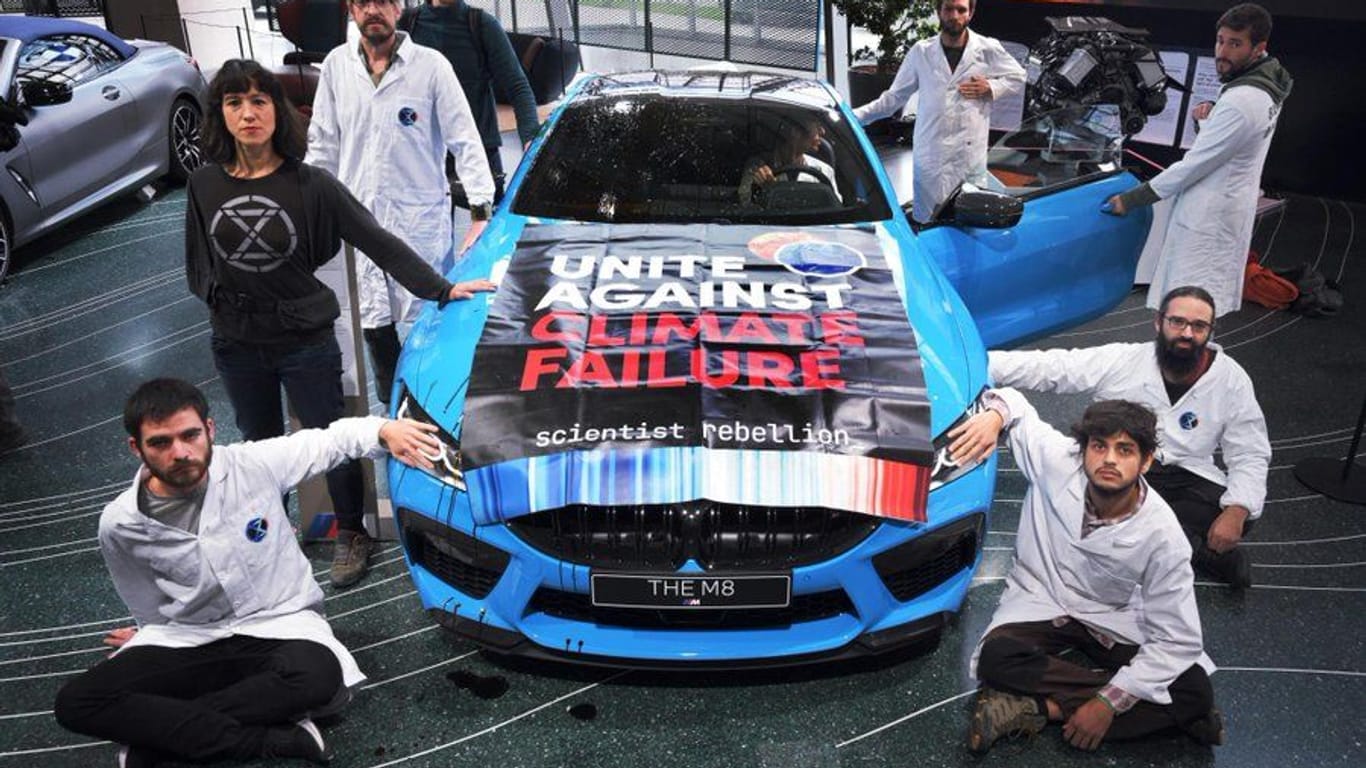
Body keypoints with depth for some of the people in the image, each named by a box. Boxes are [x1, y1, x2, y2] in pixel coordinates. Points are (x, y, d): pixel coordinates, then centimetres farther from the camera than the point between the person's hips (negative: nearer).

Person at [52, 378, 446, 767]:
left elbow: (331, 439, -1)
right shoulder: (121, 525, -8)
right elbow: (153, 610, 10)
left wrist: (384, 430, -17)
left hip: (278, 623, -1)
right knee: (75, 703, -22)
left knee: (316, 675, -36)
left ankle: (157, 736, -16)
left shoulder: (254, 464, -12)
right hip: (186, 639, 2)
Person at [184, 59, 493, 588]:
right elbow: (197, 260, 13)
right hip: (236, 347, 3)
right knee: (262, 447, 20)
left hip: (306, 342, -3)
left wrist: (440, 288, -17)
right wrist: (219, 297, 1)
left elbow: (379, 243, -13)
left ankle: (351, 535, 30)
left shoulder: (309, 185, -13)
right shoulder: (204, 186, -3)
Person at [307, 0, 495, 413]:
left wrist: (481, 211, -12)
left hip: (422, 215, -3)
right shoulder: (336, 65, 5)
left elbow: (466, 142, -5)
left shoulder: (431, 65, -5)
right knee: (375, 324, 8)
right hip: (361, 217, 4)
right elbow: (322, 143, 13)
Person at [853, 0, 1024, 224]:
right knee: (925, 224, 1)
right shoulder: (921, 52, 5)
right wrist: (855, 115, 1)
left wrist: (991, 88, -2)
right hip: (929, 155, 1)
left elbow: (1018, 77, 17)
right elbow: (894, 97, 10)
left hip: (971, 152, 0)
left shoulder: (988, 49, 3)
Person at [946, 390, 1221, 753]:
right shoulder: (1058, 460, -22)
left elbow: (1178, 641, -20)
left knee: (1196, 692, -24)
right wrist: (995, 415, -31)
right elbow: (1013, 400, -5)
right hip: (1041, 602, 0)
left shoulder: (1163, 536, -23)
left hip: (1116, 620, 0)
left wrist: (1109, 703, -29)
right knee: (996, 657, -33)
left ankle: (1044, 706, -24)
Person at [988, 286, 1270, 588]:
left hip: (1184, 478, 1)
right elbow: (1047, 367, -12)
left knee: (1242, 514, -27)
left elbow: (1250, 456, -2)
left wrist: (1236, 512, -20)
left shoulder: (1232, 379, -3)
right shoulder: (1121, 360, -7)